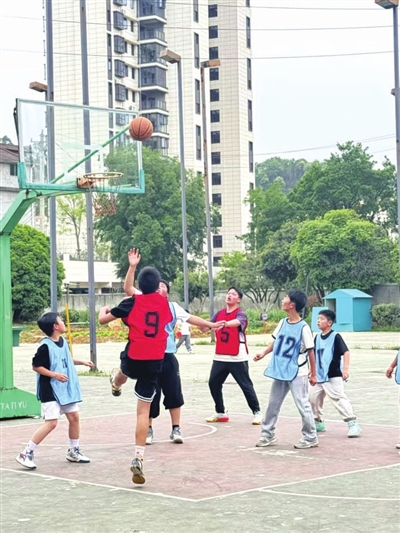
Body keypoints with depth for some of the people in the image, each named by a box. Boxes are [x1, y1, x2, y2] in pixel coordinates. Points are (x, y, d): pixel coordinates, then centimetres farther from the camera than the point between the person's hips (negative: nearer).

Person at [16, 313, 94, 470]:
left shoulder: (63, 342, 7)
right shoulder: (45, 346, -18)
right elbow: (36, 366, -15)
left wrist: (82, 362, 18)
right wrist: (55, 375, -22)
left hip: (66, 389, 8)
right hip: (50, 390, -8)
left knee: (74, 416, 11)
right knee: (51, 422, -14)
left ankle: (73, 452, 28)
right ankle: (26, 454, -5)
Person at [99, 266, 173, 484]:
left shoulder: (132, 302, -4)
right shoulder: (163, 303, 6)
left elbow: (103, 319, 2)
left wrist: (103, 310, 25)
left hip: (134, 358, -1)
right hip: (155, 361, 1)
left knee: (124, 369, 39)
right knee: (143, 411, 0)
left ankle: (116, 385, 74)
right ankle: (138, 458, -9)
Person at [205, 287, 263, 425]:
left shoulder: (240, 314, -9)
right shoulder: (219, 313, 8)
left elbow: (237, 322, -32)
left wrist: (225, 324, -53)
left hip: (237, 358, -5)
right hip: (220, 357, 5)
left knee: (246, 385, -1)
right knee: (213, 383, 5)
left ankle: (257, 412, 11)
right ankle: (220, 413, 19)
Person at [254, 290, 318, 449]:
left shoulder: (303, 327, -15)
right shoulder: (282, 323, 4)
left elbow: (310, 351, -10)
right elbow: (275, 341, 16)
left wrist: (313, 374, -7)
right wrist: (263, 353, 1)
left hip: (297, 373, -7)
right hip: (280, 371, 7)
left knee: (303, 405, -2)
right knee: (273, 404, 12)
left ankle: (310, 438, 9)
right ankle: (268, 435, 23)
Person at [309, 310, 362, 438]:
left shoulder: (336, 337, -10)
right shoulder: (317, 337, 10)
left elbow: (346, 352, -16)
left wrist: (345, 369, -25)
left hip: (333, 377, -8)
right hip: (319, 377, 8)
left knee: (340, 399, -14)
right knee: (313, 398, 13)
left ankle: (353, 424, -13)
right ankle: (318, 422, 31)